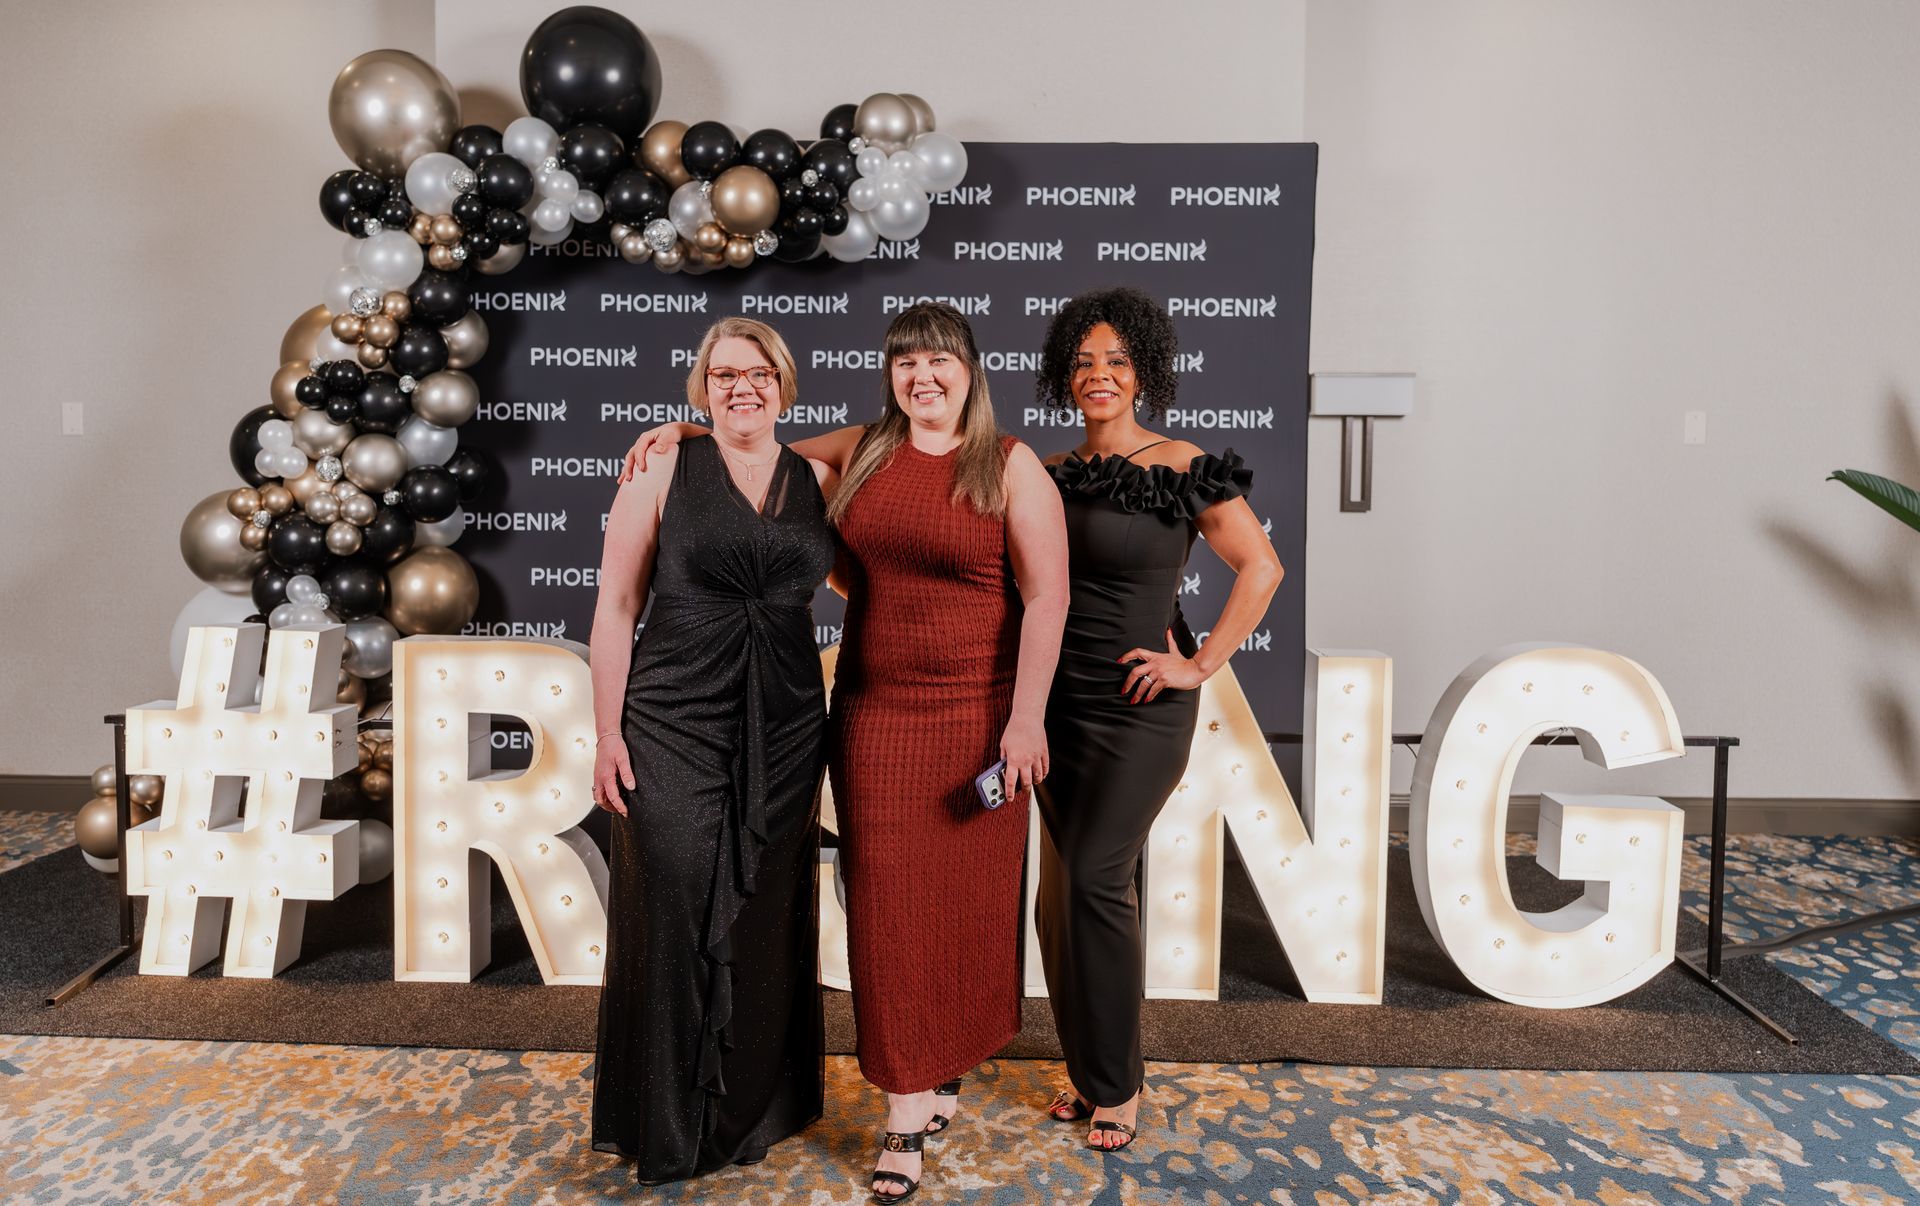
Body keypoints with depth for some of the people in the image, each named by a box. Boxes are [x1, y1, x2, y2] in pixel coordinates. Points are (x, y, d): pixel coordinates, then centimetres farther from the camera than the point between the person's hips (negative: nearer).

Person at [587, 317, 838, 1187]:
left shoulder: (819, 483, 6)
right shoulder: (662, 472, -1)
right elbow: (616, 606, -2)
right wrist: (608, 734, -6)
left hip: (785, 731, 3)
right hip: (673, 726, -2)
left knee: (767, 923, 11)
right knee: (673, 917, 3)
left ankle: (753, 1110, 32)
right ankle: (666, 1125, 24)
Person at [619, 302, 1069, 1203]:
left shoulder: (1010, 466, -4)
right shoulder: (862, 452, 8)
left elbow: (1046, 598, -8)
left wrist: (1025, 719, -12)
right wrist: (690, 432, 8)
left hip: (974, 717, -3)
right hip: (874, 714, 3)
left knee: (965, 898, 8)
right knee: (888, 903, 4)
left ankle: (944, 1074, 32)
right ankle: (908, 1114, 19)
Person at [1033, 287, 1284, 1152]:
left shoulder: (1180, 468, -7)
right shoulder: (1051, 475, 7)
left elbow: (1261, 567, -7)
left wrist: (1201, 665, -10)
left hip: (1139, 707, -5)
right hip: (1061, 702, 5)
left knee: (1093, 879, -10)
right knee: (1060, 890, 9)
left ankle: (1117, 1084, 11)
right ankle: (1088, 1070, 26)